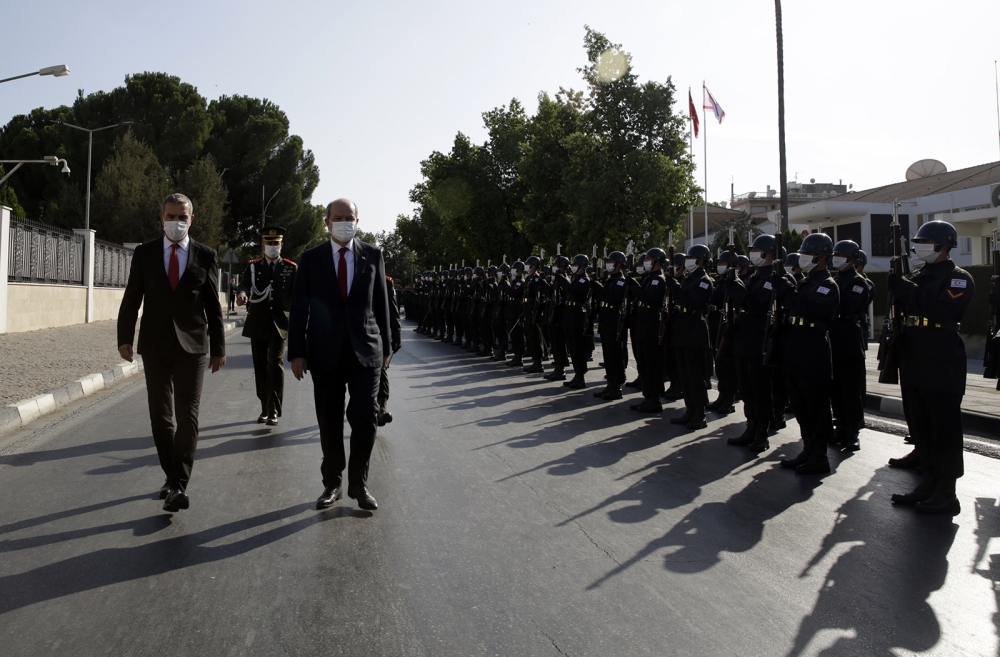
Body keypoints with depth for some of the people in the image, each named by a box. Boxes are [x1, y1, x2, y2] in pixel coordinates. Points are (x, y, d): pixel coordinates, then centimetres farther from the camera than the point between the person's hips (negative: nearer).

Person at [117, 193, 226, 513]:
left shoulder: (206, 256, 3)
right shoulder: (144, 253, 6)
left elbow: (213, 305, 4)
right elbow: (131, 298, 4)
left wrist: (218, 347, 4)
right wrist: (125, 338, -6)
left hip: (191, 346, -2)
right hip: (154, 346, 2)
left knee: (187, 417, -6)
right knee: (161, 416, 9)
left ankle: (180, 486, -5)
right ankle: (171, 476, 23)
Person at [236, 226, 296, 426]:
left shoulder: (291, 268, 6)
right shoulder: (253, 266, 8)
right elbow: (245, 284, -10)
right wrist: (242, 294, -34)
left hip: (280, 324, -2)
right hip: (257, 324, 2)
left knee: (275, 363, -14)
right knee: (260, 367, 8)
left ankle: (274, 411, -11)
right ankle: (265, 409, 21)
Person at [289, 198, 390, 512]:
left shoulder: (372, 255, 6)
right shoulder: (311, 259, 4)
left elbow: (381, 303, 8)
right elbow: (298, 307, 3)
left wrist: (385, 346, 8)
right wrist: (296, 353, -2)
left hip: (365, 350, 0)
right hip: (325, 352, 0)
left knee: (366, 417, -6)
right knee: (329, 422, 7)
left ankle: (359, 483, 11)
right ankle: (332, 483, 22)